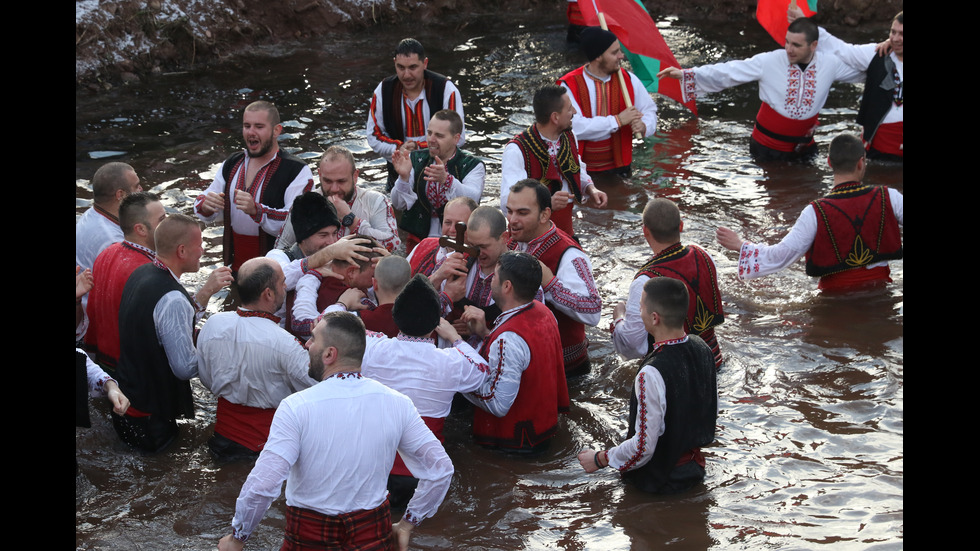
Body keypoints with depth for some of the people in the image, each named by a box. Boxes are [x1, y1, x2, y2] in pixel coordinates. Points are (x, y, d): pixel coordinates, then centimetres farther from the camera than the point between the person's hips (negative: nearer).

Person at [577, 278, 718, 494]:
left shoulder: (652, 375, -32)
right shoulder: (701, 347, -7)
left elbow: (643, 448, -27)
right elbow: (712, 411, 8)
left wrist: (598, 460, -12)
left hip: (660, 480, -8)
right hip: (694, 468, 8)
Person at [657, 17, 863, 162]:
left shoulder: (830, 65, -7)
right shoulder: (769, 62, -15)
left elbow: (861, 66, 10)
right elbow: (726, 73, -14)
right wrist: (685, 75, -19)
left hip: (804, 148, 2)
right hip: (767, 148, -2)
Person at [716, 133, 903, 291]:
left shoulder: (816, 213, -11)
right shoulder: (889, 198, -6)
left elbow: (781, 256, -12)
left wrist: (740, 245, 2)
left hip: (835, 291, -2)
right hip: (879, 288, 2)